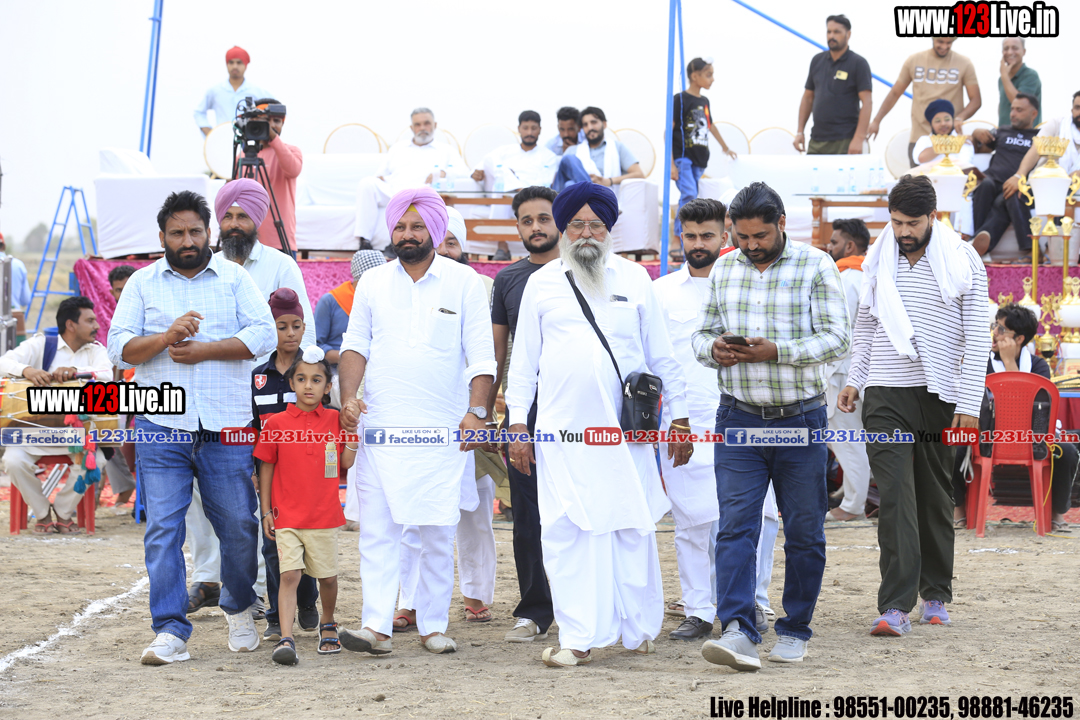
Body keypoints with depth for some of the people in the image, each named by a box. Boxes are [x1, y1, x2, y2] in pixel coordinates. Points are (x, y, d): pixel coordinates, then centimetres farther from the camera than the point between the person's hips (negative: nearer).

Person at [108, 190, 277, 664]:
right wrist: (168, 336, -14)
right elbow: (120, 347, 3)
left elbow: (263, 335, -1)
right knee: (163, 528, -6)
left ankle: (239, 608, 29)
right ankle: (171, 632, -2)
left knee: (238, 524, 4)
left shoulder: (234, 278, 9)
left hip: (226, 426, 0)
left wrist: (204, 349, -11)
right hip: (161, 425, 0)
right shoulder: (142, 283, 11)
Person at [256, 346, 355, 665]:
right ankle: (286, 640, -18)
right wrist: (266, 511, 2)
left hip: (324, 515, 2)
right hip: (287, 516, -2)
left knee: (327, 576, 12)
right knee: (289, 575, -13)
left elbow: (347, 462, 1)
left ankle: (328, 624, 37)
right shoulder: (277, 423, 0)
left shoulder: (334, 420, 5)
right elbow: (266, 468, 5)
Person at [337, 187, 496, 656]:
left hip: (442, 429, -2)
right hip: (380, 425, 2)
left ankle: (434, 626, 9)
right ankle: (376, 626, -7)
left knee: (438, 532, 1)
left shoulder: (463, 282, 3)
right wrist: (348, 396, -5)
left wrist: (476, 410, -10)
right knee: (376, 528, -5)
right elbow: (356, 344, 11)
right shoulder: (372, 283, 11)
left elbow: (481, 355, 0)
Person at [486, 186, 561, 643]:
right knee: (527, 515, 3)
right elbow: (495, 353, 14)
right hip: (523, 411, 2)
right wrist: (484, 414, 9)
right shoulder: (507, 280, 12)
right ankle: (534, 611, 10)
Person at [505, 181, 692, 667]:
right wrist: (517, 424, 6)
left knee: (633, 528, 3)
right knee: (565, 531, -6)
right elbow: (523, 359, 12)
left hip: (627, 428, 0)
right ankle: (579, 638, -3)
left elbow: (661, 355, 13)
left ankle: (638, 628, 15)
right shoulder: (542, 284, 10)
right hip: (562, 431, 0)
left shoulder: (634, 278, 10)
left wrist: (679, 416, 10)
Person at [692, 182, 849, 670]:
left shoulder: (815, 266, -3)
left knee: (804, 532, 6)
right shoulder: (723, 269, 10)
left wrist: (778, 352, -20)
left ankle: (794, 631, 18)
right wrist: (713, 348, -7)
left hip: (800, 420, -2)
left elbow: (835, 339, -8)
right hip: (738, 418, 2)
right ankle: (737, 629, -17)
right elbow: (701, 332, 16)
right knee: (735, 526, -10)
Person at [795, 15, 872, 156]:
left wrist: (859, 138, -19)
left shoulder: (858, 63, -4)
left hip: (844, 142, -5)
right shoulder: (817, 61, 12)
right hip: (816, 140, 5)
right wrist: (800, 131, 10)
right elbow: (808, 97, 18)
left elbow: (867, 103, -10)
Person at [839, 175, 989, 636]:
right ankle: (895, 605, -15)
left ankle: (935, 594, 23)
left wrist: (969, 403, -9)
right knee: (895, 496, -10)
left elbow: (977, 337, -3)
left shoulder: (963, 261, -2)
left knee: (936, 497, 8)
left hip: (939, 395, -1)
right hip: (886, 393, 1)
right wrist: (854, 379, 12)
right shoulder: (878, 259, 6)